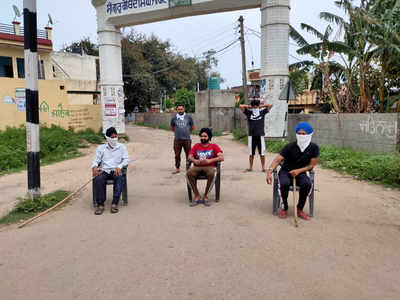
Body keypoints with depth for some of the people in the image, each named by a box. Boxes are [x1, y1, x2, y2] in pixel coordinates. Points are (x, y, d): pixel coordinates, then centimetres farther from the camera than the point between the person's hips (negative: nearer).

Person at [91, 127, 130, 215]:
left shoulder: (122, 147, 13)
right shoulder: (101, 148, 15)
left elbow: (126, 159, 4)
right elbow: (95, 160, 8)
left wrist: (119, 166, -16)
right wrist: (94, 167, -17)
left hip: (116, 170, -1)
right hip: (104, 170, 1)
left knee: (119, 178, -35)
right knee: (98, 180, -32)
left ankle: (115, 204, -34)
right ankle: (100, 204, -26)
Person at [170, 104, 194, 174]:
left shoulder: (189, 117, 3)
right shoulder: (174, 118, 4)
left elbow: (192, 127, 15)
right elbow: (172, 128, 18)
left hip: (187, 139, -1)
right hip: (177, 139, 1)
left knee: (188, 154, 4)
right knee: (177, 155, 7)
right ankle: (177, 168, 19)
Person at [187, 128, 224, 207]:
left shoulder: (214, 146, 12)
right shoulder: (196, 146, 21)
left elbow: (221, 158, -2)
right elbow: (189, 157, 11)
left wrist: (210, 160, -16)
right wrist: (194, 160, -13)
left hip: (209, 166, -2)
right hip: (197, 166, 2)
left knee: (211, 174, -38)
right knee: (189, 173, -32)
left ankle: (205, 196, -19)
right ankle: (197, 195, -17)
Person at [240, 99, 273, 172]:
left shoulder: (262, 112, 5)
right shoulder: (248, 112, 4)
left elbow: (270, 105, -1)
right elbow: (241, 106, -2)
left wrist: (262, 106, 6)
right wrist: (249, 106, 5)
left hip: (260, 135, 0)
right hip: (251, 136, 0)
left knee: (262, 153, 4)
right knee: (251, 153, 9)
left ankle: (263, 167, 15)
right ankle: (250, 168, 20)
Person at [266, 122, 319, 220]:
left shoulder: (314, 148, -7)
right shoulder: (290, 147, -15)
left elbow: (311, 165, -3)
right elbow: (277, 160, -20)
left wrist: (298, 171, -19)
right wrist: (270, 171, -38)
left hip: (300, 173, 2)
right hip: (285, 172, -1)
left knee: (307, 184, -31)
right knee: (284, 184, -34)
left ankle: (299, 209, -9)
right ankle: (284, 208, -8)